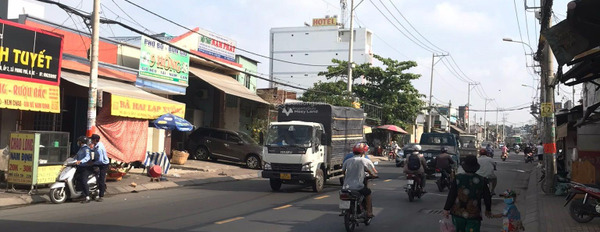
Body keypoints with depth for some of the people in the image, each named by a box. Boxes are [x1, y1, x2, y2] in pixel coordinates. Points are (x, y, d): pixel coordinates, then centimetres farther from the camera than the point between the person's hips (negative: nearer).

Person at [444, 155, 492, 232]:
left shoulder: (458, 179, -11)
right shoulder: (481, 180, -7)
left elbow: (451, 195, -8)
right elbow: (487, 197, 4)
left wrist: (446, 209, 2)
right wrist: (488, 210, 20)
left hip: (458, 214, 1)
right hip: (474, 215, 0)